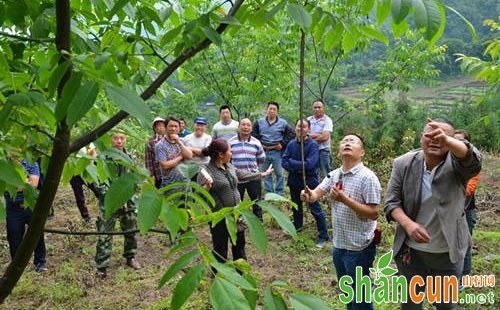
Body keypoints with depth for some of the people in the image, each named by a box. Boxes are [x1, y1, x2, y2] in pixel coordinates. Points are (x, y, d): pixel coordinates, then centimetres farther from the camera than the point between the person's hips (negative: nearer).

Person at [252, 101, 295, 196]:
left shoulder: (283, 123, -1)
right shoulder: (259, 122, 7)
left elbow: (291, 134, 0)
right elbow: (254, 134, 12)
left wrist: (282, 144, -6)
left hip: (277, 152, -2)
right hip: (264, 152, 2)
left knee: (280, 173, 3)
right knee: (266, 174, 9)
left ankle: (280, 194, 13)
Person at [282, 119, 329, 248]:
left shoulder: (313, 145, -16)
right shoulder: (291, 144, -1)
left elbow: (309, 164, -26)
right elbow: (284, 161, -6)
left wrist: (291, 162, -16)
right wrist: (297, 169, -21)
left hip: (310, 182, -6)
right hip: (294, 181, 6)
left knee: (316, 210, -1)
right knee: (296, 206, 24)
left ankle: (323, 236, 9)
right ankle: (297, 226, 47)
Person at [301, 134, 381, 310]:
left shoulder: (367, 177, -17)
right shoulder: (334, 174, 4)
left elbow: (373, 214, -21)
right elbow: (317, 192, -8)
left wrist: (345, 199, -29)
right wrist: (309, 196, -32)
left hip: (359, 248, -7)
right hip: (338, 245, 7)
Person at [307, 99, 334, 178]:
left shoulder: (327, 120, -6)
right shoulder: (309, 119, 8)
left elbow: (324, 137, -17)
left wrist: (311, 135, -8)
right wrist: (319, 135, -12)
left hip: (323, 150, -5)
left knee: (326, 174, 1)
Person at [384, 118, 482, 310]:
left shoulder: (456, 164, -12)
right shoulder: (404, 164, -8)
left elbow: (473, 158, -36)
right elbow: (391, 202, -6)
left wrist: (447, 140, -56)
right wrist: (408, 224, -25)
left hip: (448, 253, -1)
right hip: (410, 251, 1)